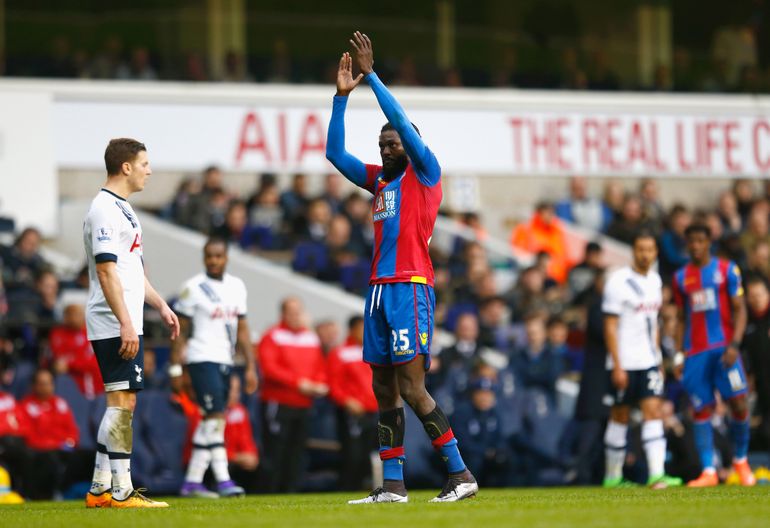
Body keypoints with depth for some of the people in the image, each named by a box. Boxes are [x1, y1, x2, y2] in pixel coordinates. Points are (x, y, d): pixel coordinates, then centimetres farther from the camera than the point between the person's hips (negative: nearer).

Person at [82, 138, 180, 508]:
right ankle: (121, 491, -10)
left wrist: (160, 305, 23)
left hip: (126, 325, 10)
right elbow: (106, 271, -20)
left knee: (119, 404, 11)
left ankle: (101, 489, 14)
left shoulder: (122, 209, 18)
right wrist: (126, 323, -24)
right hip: (115, 325, -10)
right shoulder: (104, 210, -14)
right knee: (122, 402, -10)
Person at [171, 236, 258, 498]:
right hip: (202, 359, -6)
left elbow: (241, 329, 16)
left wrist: (250, 367, 12)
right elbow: (181, 331, -4)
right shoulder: (194, 288, -6)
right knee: (215, 417, -14)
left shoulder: (236, 287, 12)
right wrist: (176, 368, -8)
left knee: (210, 423, 5)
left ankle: (192, 482, 10)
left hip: (225, 361, 6)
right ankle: (223, 480, -17)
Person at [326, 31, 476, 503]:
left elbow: (402, 122, -12)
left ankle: (461, 474, -10)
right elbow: (335, 153, 18)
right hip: (380, 288, 8)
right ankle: (393, 485, 8)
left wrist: (371, 75, -9)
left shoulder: (425, 173, -1)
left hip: (411, 287, -8)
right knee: (385, 390, 6)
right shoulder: (380, 179, 19)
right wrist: (342, 96, 10)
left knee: (412, 389, -13)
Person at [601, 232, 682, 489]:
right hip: (624, 363, -5)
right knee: (620, 416, 4)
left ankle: (656, 474, -15)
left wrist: (658, 359, 17)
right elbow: (610, 326, -12)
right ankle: (612, 476, 15)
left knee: (653, 411, -7)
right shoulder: (619, 281, -11)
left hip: (649, 361, 5)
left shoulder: (655, 280, 10)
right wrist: (617, 366, -16)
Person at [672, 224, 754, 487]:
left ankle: (741, 460, 10)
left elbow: (739, 310, 0)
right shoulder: (681, 277, 13)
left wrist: (734, 344, -12)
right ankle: (708, 472, -3)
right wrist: (679, 351, 7)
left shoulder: (727, 270, 4)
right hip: (695, 352, 2)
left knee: (738, 403, -11)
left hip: (723, 347, -2)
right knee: (702, 411, -3)